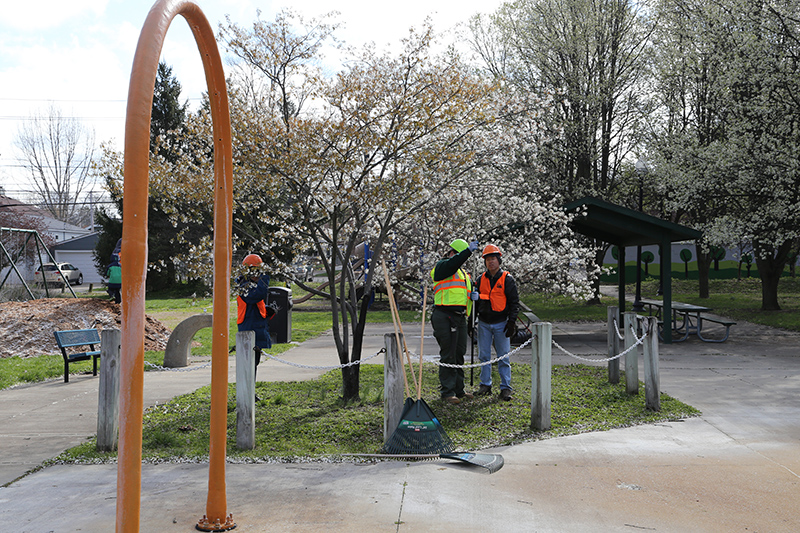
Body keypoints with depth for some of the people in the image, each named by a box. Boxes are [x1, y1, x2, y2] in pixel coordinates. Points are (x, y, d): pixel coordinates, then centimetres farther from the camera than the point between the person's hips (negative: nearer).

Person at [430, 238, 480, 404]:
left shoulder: (463, 273, 24)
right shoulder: (442, 265, -2)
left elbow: (471, 287, 30)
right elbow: (453, 263, -24)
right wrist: (468, 251, -30)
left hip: (460, 318, 9)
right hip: (445, 317, -8)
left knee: (459, 354, 13)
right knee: (448, 355, -6)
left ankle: (458, 389, 23)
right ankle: (447, 392, 0)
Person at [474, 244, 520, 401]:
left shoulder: (507, 279, -3)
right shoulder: (481, 279, 8)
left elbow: (514, 302, -4)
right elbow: (475, 300, 15)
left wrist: (512, 322, -11)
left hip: (501, 323, -4)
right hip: (483, 323, 4)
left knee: (503, 356, -1)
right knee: (484, 355, 7)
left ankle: (505, 388, 4)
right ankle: (485, 385, 17)